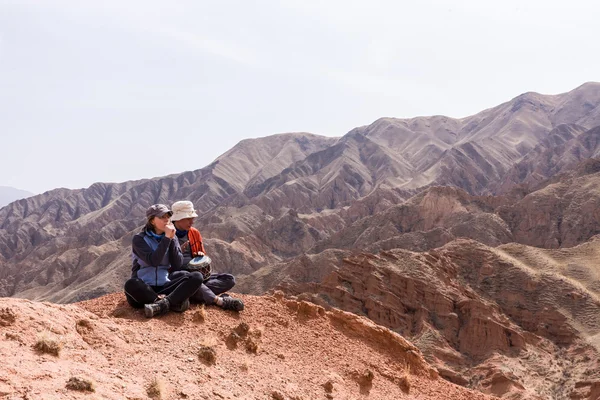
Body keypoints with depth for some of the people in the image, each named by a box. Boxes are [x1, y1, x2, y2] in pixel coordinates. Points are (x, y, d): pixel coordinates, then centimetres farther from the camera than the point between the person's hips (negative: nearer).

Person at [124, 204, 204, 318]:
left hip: (165, 286, 3)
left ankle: (162, 304, -38)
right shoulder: (139, 239, -2)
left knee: (197, 277, -20)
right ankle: (174, 302, -31)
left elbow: (177, 266, -3)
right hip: (143, 289, -3)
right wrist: (167, 238, -15)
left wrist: (172, 239, -7)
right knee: (131, 284, -38)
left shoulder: (172, 238, 10)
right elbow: (153, 261, -18)